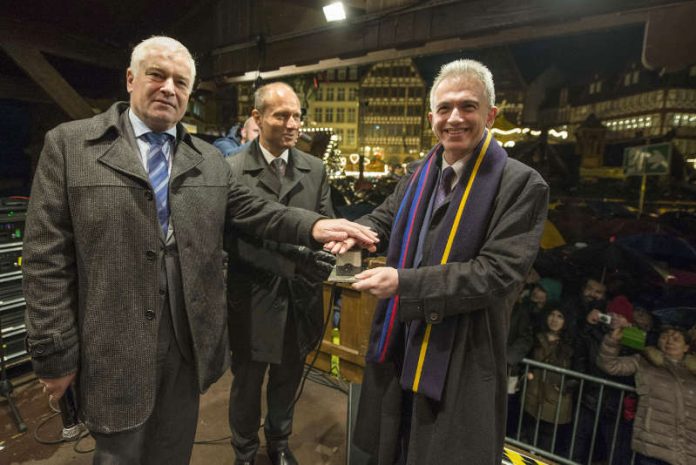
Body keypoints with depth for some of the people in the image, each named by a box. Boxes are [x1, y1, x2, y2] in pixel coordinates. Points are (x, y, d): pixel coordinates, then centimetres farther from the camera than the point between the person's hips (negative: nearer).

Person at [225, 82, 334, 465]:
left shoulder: (315, 169, 3)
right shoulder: (232, 170, -10)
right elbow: (234, 239, -14)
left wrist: (323, 262, -17)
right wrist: (289, 260, -21)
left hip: (300, 296, 4)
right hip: (253, 298, -3)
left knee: (288, 379, 24)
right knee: (247, 382, 19)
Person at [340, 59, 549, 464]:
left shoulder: (521, 185, -16)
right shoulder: (421, 174, 4)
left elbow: (498, 273, -22)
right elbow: (387, 218, 15)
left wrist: (404, 283, -27)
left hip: (461, 357, -5)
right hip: (401, 343, 6)